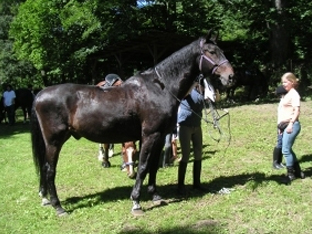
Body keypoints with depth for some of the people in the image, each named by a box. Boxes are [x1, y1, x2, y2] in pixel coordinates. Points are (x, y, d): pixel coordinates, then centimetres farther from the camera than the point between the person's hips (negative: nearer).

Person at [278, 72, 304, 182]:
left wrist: (291, 124, -24)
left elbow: (297, 111, -17)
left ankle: (290, 174, -1)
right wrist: (281, 125, 19)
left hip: (292, 125, -10)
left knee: (286, 150, -10)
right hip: (285, 125, 10)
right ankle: (298, 171, 24)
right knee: (288, 149, 14)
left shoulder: (294, 94, -8)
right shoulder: (287, 94, 19)